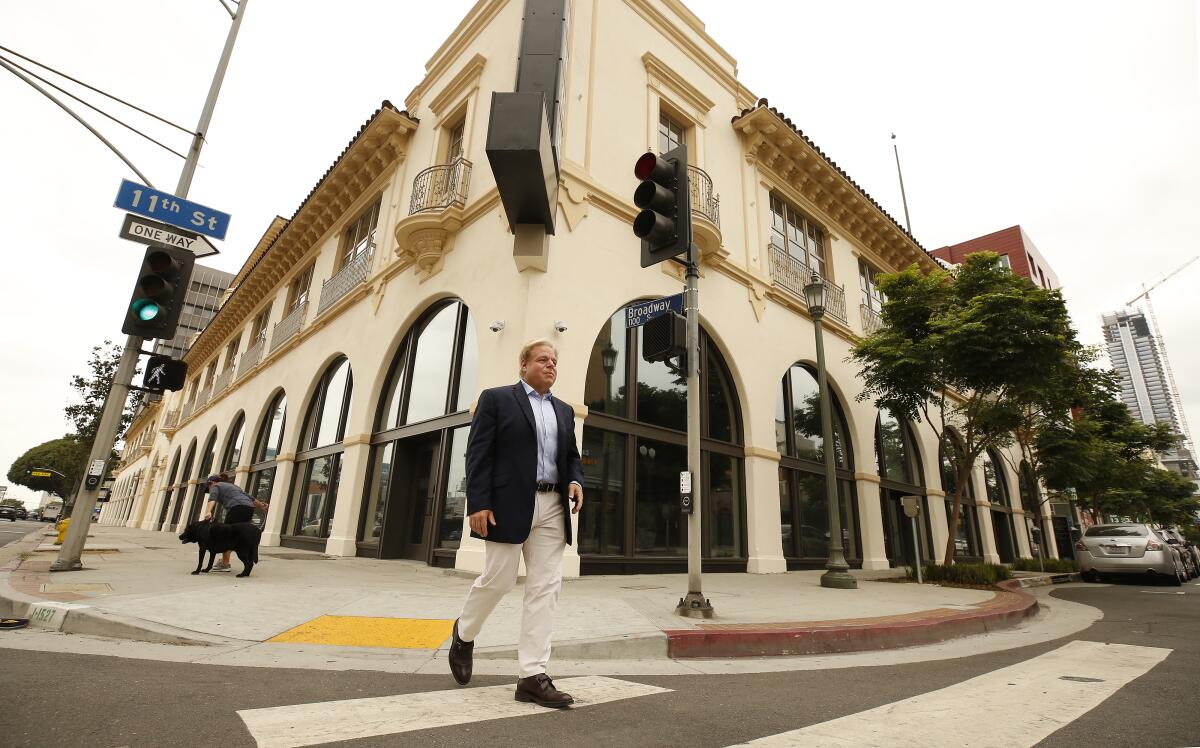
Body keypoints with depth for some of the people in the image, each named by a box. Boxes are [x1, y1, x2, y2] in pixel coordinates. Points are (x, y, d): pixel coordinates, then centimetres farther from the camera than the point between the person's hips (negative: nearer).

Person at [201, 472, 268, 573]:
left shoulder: (216, 486, 13)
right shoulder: (231, 486, 34)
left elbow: (212, 499, -8)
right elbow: (249, 497, 33)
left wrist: (208, 513, -23)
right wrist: (261, 505, 36)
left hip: (237, 508, -7)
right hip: (249, 508, 7)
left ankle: (225, 564, 4)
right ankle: (224, 560, 23)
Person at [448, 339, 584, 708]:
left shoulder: (564, 410, 18)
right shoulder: (496, 398, 2)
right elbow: (478, 453, -5)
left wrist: (575, 481, -1)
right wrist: (478, 504, -13)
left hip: (553, 508, 5)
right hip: (509, 505, -5)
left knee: (545, 588, 2)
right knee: (497, 579, 4)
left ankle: (532, 676, 10)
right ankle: (464, 633, 34)